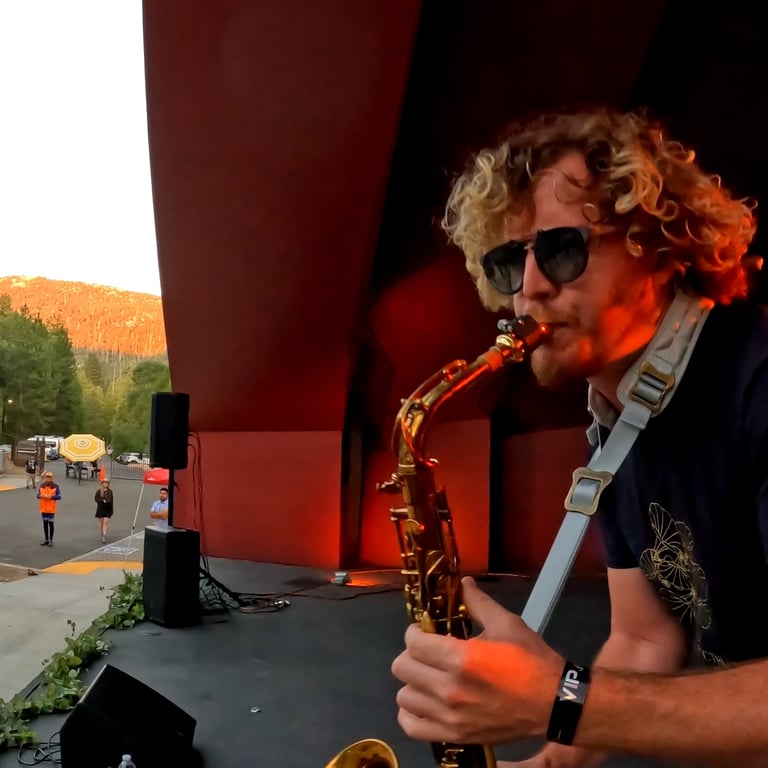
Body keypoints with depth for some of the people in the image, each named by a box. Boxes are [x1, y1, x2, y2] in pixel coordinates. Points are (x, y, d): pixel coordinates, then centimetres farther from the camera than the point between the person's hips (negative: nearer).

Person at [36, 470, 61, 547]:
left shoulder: (55, 486, -7)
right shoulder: (41, 486, 4)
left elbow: (59, 497, -8)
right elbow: (38, 495, 8)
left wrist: (51, 497, -21)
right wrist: (41, 496, -14)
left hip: (51, 509, -4)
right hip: (43, 508, 4)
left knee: (50, 523, 0)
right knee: (45, 523, 12)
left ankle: (51, 540, 9)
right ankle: (46, 539, 23)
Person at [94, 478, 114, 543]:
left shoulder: (110, 491, 0)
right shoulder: (99, 491, -3)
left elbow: (112, 501, 3)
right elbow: (96, 499, -6)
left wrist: (112, 510, 2)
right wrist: (102, 500, -21)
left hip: (107, 509, 0)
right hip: (100, 509, 0)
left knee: (106, 522, -9)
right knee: (101, 522, 8)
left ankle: (104, 536, -13)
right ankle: (102, 536, 21)